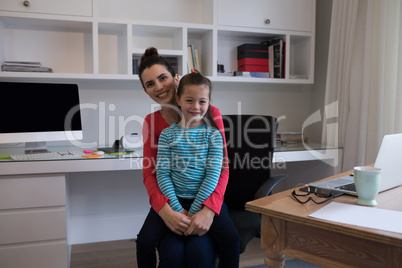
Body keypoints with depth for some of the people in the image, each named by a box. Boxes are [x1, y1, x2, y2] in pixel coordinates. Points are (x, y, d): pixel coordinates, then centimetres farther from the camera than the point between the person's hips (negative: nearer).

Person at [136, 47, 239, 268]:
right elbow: (149, 172, -5)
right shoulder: (151, 122, 2)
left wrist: (209, 210, -26)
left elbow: (222, 169, -10)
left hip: (206, 199, -1)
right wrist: (164, 210, -24)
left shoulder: (211, 114, -7)